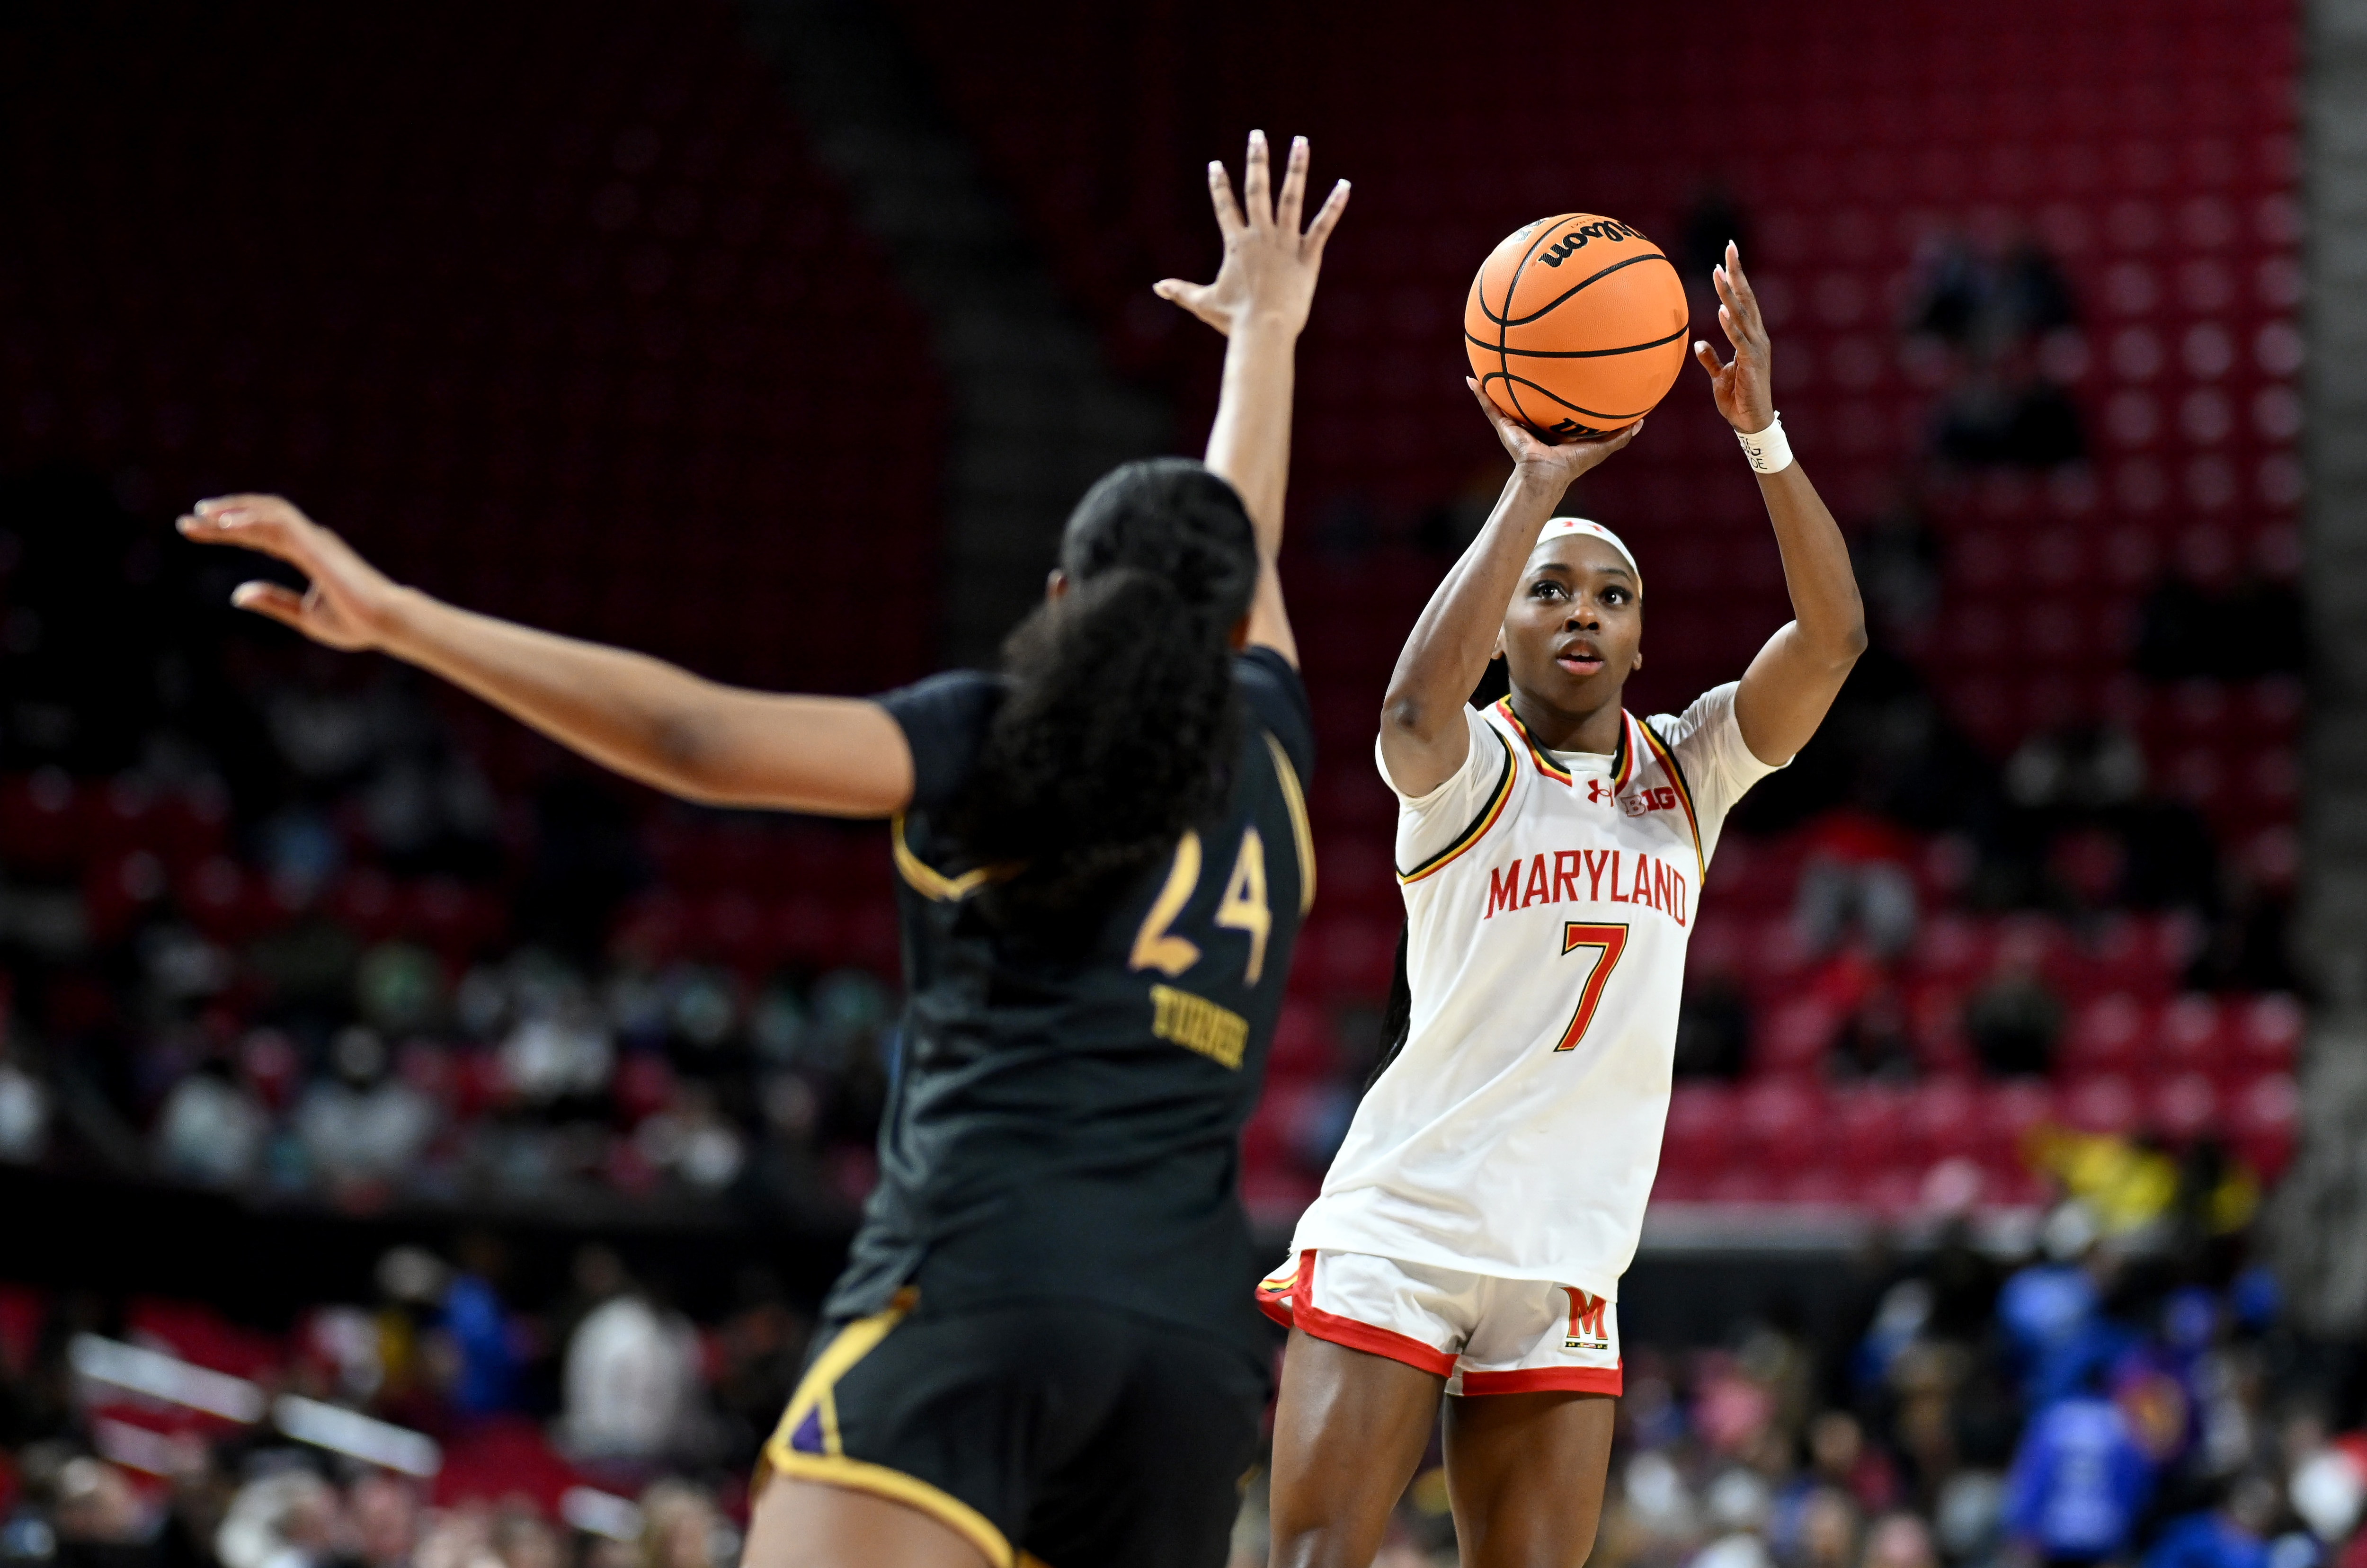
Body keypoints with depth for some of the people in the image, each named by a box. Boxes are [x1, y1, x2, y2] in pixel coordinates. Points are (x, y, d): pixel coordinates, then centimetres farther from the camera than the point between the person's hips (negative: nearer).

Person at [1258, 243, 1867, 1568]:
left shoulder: (1685, 775, 10)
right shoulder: (1467, 769, -2)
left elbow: (1833, 636, -4)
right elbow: (1417, 707, -28)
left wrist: (1762, 436, -17)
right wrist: (1538, 484, -28)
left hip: (1565, 1263, 4)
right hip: (1399, 1229, -4)